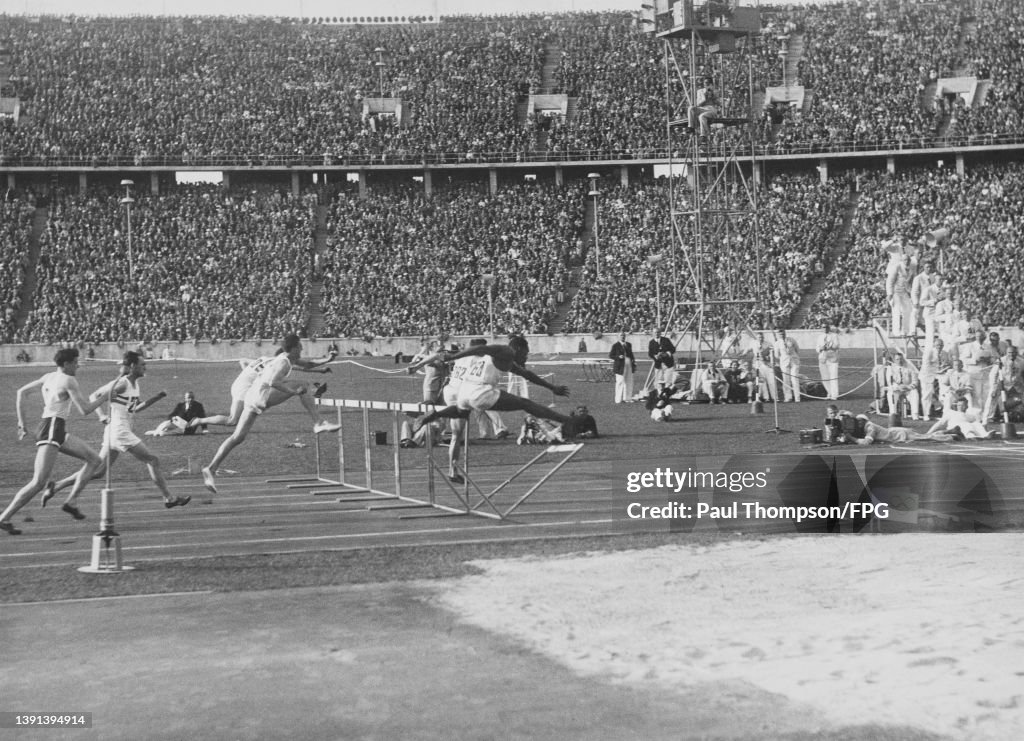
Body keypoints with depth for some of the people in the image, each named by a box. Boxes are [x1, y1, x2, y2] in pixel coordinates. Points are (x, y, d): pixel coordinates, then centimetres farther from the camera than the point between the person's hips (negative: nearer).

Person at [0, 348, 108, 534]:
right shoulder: (69, 381, -10)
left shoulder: (49, 377, 15)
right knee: (39, 483, -14)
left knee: (94, 460, 14)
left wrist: (21, 423, 18)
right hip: (51, 430, -10)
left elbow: (21, 392, 16)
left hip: (58, 431, 10)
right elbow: (85, 409, -12)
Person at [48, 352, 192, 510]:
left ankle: (55, 487, 12)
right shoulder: (122, 383, -12)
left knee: (98, 471, 10)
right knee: (153, 461, -4)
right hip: (119, 431, -9)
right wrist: (102, 416, -21)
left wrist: (158, 397, 14)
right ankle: (168, 498, 1)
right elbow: (94, 396, -11)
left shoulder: (135, 384, 14)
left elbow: (137, 408, 24)